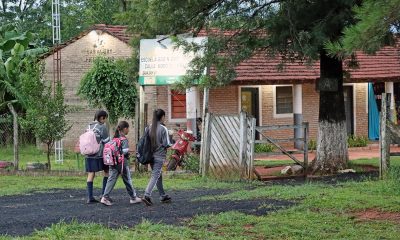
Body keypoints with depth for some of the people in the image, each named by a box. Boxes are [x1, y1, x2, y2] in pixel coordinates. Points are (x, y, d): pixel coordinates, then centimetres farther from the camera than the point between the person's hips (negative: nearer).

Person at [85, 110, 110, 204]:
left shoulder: (89, 127, 9)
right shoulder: (102, 127, -9)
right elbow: (106, 141, -6)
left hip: (89, 155, 5)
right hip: (100, 154, -5)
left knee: (91, 174, 4)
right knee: (107, 172, 11)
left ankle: (90, 197, -1)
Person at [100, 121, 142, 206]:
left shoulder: (114, 138, 9)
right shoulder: (124, 139, -12)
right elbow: (124, 151, -21)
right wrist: (128, 151, -2)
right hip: (122, 162, -6)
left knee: (111, 179, 1)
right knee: (127, 180, 7)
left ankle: (105, 197, -11)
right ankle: (133, 197, 20)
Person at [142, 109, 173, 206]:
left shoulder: (150, 127, 3)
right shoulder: (163, 129, -13)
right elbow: (166, 144, -13)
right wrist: (172, 145, 6)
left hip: (150, 155, 6)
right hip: (159, 156, -6)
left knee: (158, 175, 17)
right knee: (155, 176, -6)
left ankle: (163, 196, 25)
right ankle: (147, 195, -19)